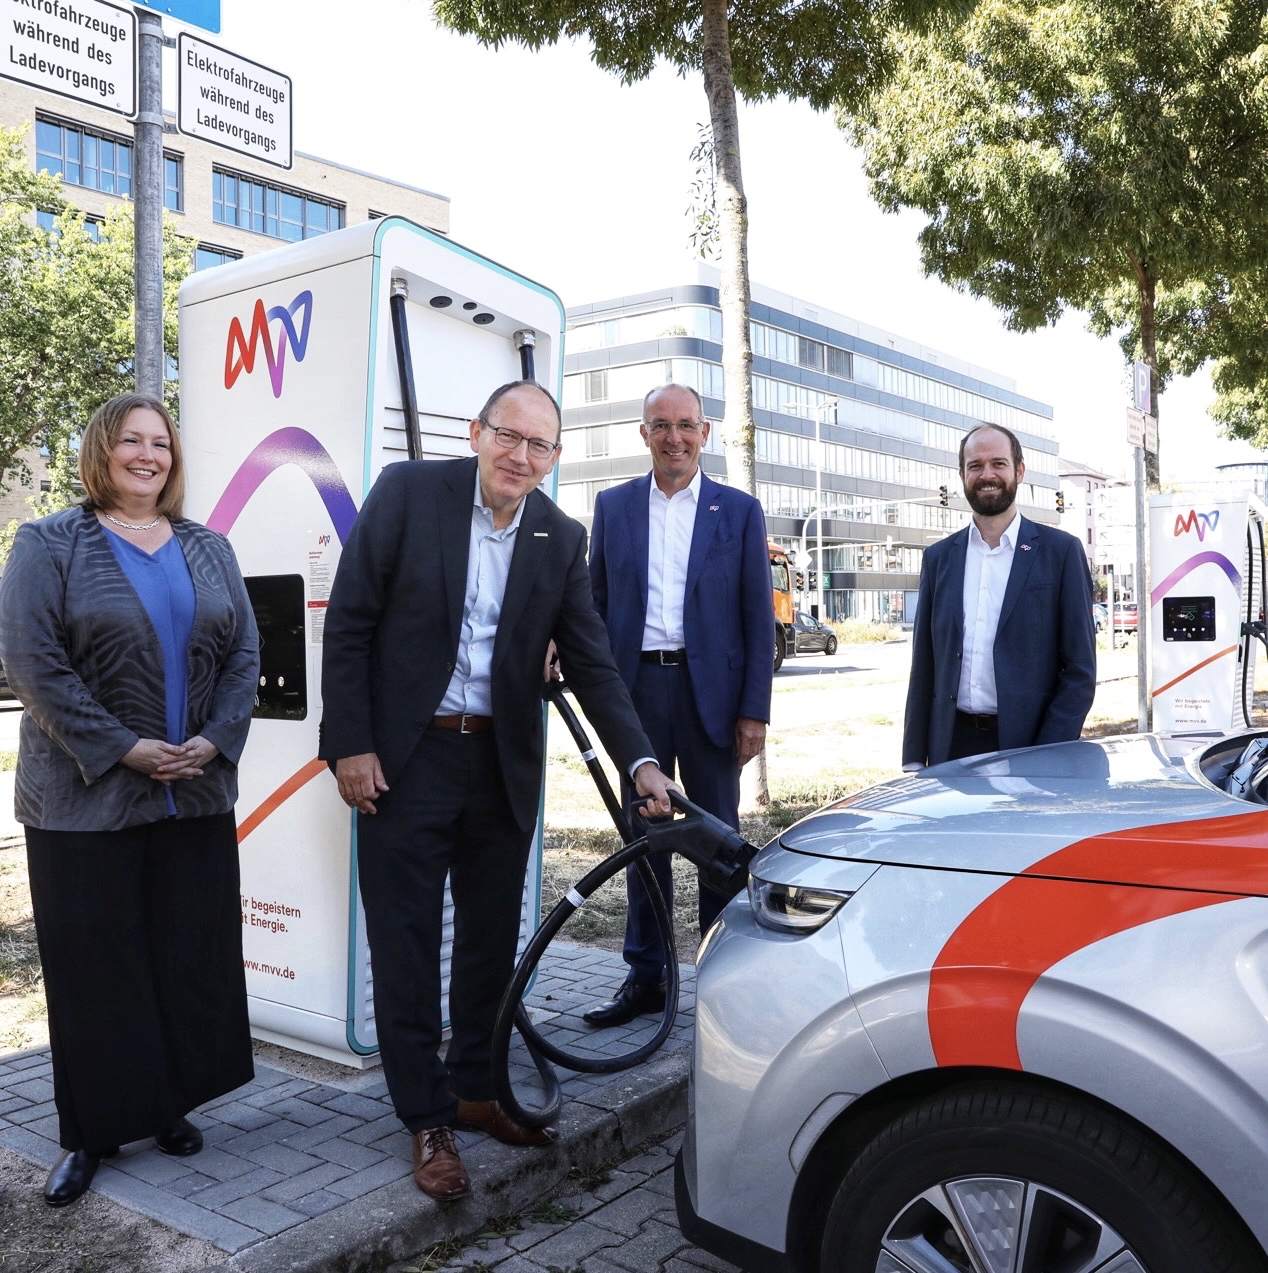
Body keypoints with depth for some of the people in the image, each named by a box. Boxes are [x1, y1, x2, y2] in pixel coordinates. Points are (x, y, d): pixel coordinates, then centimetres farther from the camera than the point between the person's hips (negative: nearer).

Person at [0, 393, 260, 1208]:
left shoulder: (208, 550, 11)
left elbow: (244, 654, 7)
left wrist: (216, 740, -8)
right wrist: (122, 748, -16)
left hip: (197, 794, 4)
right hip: (87, 797, -4)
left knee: (191, 956, 9)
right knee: (95, 965, 5)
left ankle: (169, 1103, 26)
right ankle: (92, 1133, 19)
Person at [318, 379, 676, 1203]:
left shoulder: (561, 539, 2)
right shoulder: (408, 492, -7)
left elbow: (591, 662, 1)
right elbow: (349, 624, -7)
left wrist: (641, 762, -10)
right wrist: (350, 744, -11)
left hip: (503, 764, 4)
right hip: (403, 759, -3)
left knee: (493, 939, 15)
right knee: (406, 944, 5)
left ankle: (476, 1088, 35)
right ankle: (427, 1119, 20)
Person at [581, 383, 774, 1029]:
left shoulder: (739, 510, 4)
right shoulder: (613, 505, 9)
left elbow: (758, 618, 1)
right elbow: (596, 602, 10)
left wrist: (755, 710, -5)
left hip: (710, 690, -2)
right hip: (637, 688, 2)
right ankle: (645, 976, 21)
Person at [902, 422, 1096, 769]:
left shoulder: (1061, 551, 0)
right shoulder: (939, 557, 9)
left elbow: (1080, 671, -3)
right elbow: (924, 666, 10)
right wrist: (914, 760, 4)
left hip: (1027, 748, -3)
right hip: (952, 748, 3)